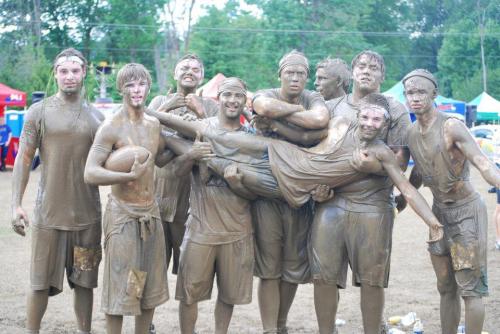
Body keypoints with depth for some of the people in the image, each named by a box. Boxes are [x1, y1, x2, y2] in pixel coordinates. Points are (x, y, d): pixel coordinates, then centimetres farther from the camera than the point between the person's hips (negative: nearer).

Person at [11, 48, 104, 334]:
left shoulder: (97, 117, 6)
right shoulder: (39, 112, -1)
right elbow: (24, 159, -1)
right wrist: (16, 205, -8)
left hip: (88, 214, 2)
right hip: (49, 213, -2)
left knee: (84, 282, 9)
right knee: (41, 282, 5)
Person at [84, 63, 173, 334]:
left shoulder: (154, 124, 7)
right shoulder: (111, 127, -13)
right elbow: (90, 174, -21)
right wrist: (130, 176, -28)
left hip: (151, 213, 6)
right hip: (122, 215, -6)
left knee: (151, 286, 12)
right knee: (120, 288, -1)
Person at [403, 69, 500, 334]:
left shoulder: (451, 126, -19)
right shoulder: (411, 133, 3)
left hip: (466, 210, -7)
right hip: (439, 212, 7)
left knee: (469, 288, -6)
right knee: (446, 288, 12)